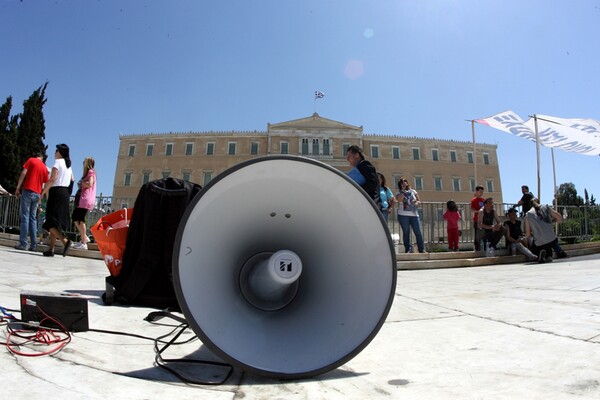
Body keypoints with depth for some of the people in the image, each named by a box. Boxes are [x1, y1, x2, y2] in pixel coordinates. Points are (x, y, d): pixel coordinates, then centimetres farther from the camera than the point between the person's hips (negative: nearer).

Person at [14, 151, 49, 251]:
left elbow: (23, 173, -6)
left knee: (25, 217, -4)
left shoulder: (31, 160, 5)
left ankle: (23, 243, -6)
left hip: (27, 191, -4)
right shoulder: (44, 167, 15)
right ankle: (33, 245, 5)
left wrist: (18, 188, -5)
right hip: (37, 194, 4)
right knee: (33, 218, 8)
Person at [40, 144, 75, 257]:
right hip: (65, 193, 8)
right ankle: (51, 249, 8)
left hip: (57, 191, -8)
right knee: (58, 221, 8)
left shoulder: (58, 162, -7)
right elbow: (72, 180, 15)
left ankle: (65, 241, -25)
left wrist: (43, 192, -10)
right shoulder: (68, 164, 18)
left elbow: (52, 179, -16)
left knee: (51, 222, -8)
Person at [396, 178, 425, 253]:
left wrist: (417, 202, -5)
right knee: (406, 232, 0)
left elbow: (419, 201, 18)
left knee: (418, 232, -3)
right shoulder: (399, 193, 7)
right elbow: (399, 200, -15)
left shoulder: (413, 191, 15)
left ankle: (422, 249, 2)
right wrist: (403, 190, -9)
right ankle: (408, 249, 5)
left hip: (414, 214, 2)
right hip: (403, 215, -2)